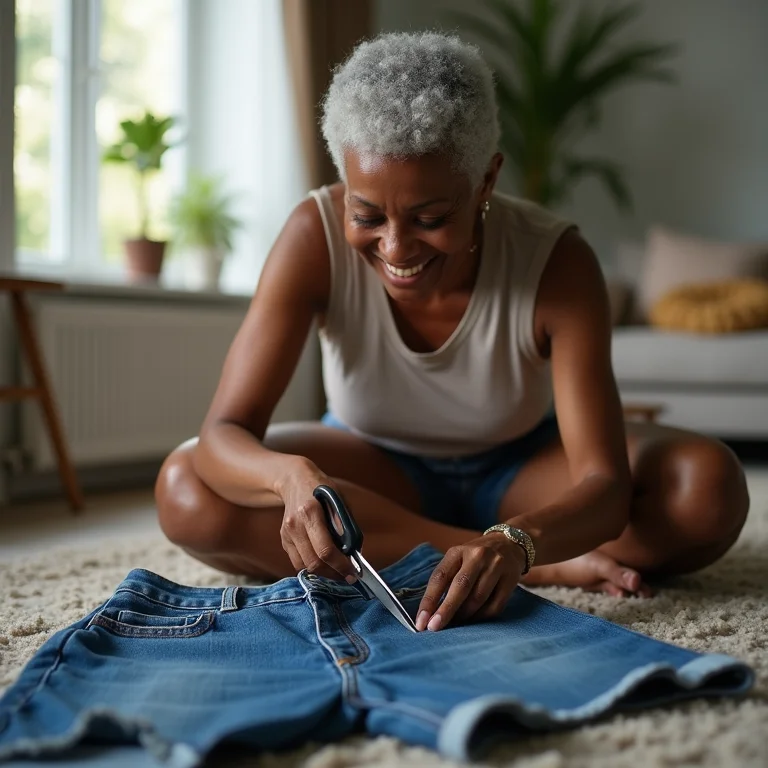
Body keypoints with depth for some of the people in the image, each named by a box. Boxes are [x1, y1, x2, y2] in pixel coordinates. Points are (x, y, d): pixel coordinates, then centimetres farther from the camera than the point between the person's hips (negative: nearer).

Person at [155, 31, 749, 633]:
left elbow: (606, 486, -32)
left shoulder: (557, 262, -28)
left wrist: (513, 545, -54)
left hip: (519, 467, -2)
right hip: (375, 466, 3)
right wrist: (291, 474, -53)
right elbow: (223, 433, -29)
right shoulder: (316, 236, -26)